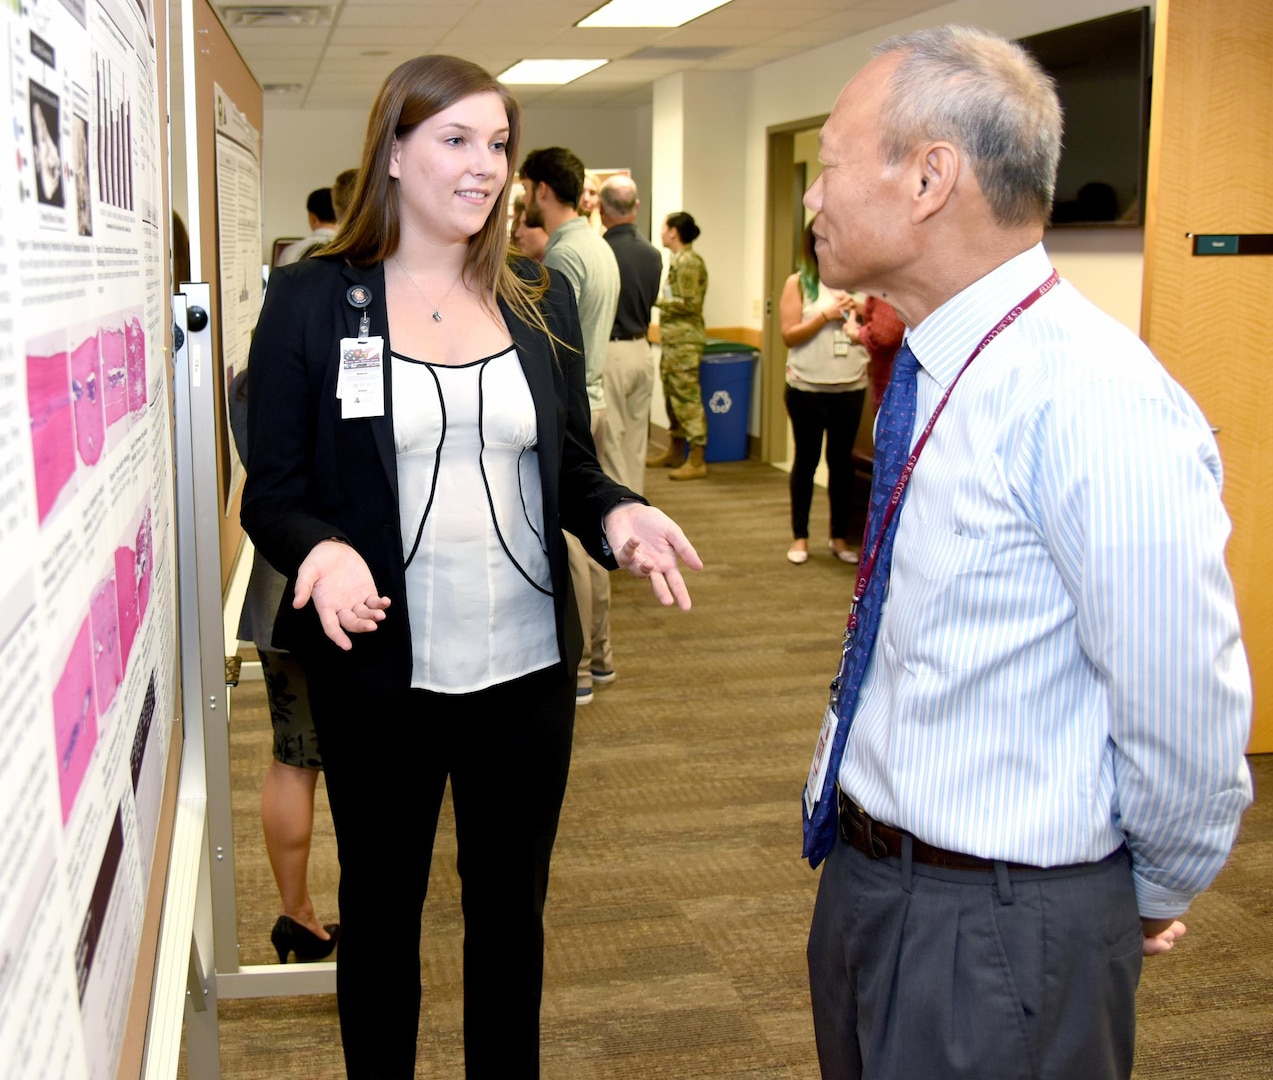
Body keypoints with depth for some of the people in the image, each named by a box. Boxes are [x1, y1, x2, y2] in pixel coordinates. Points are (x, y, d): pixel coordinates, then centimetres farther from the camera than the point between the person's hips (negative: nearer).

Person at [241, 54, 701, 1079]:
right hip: (380, 674, -2)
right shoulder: (310, 300, -4)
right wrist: (321, 550, -25)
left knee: (512, 907, 17)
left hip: (528, 667, 3)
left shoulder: (542, 299, 5)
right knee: (381, 906, 17)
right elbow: (273, 492, -4)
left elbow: (572, 467, 10)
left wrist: (618, 516, -12)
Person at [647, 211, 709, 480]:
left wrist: (657, 300, -14)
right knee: (673, 396, 16)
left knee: (687, 397, -9)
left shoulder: (689, 262, -14)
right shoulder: (679, 260, 15)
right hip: (673, 338, 10)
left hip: (685, 340, -10)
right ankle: (675, 452, 27)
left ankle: (697, 461, -7)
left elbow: (690, 304, -18)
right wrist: (658, 298, 9)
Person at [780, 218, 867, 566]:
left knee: (842, 460, 10)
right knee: (806, 459, 7)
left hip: (851, 387, 2)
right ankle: (800, 537, 16)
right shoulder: (798, 283, -2)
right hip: (807, 388, -2)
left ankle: (840, 537, 21)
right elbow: (789, 336, -8)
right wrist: (827, 315, -16)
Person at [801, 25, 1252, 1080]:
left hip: (995, 939, -8)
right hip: (863, 873, 8)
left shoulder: (1096, 408, -26)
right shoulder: (932, 374, 2)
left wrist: (1148, 898, -3)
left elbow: (1189, 725, -21)